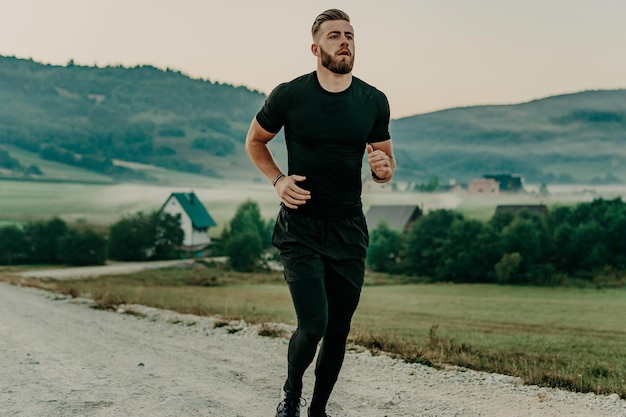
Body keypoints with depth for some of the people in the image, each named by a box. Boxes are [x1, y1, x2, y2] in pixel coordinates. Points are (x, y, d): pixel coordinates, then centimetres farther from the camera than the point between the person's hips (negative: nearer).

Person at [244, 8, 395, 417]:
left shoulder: (374, 102, 1)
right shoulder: (289, 96, -7)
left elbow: (385, 164, 13)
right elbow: (255, 142, 10)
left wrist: (383, 168, -11)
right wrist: (278, 180, -6)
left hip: (349, 230, 3)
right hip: (301, 227, -3)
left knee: (339, 330, 8)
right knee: (313, 325, -14)